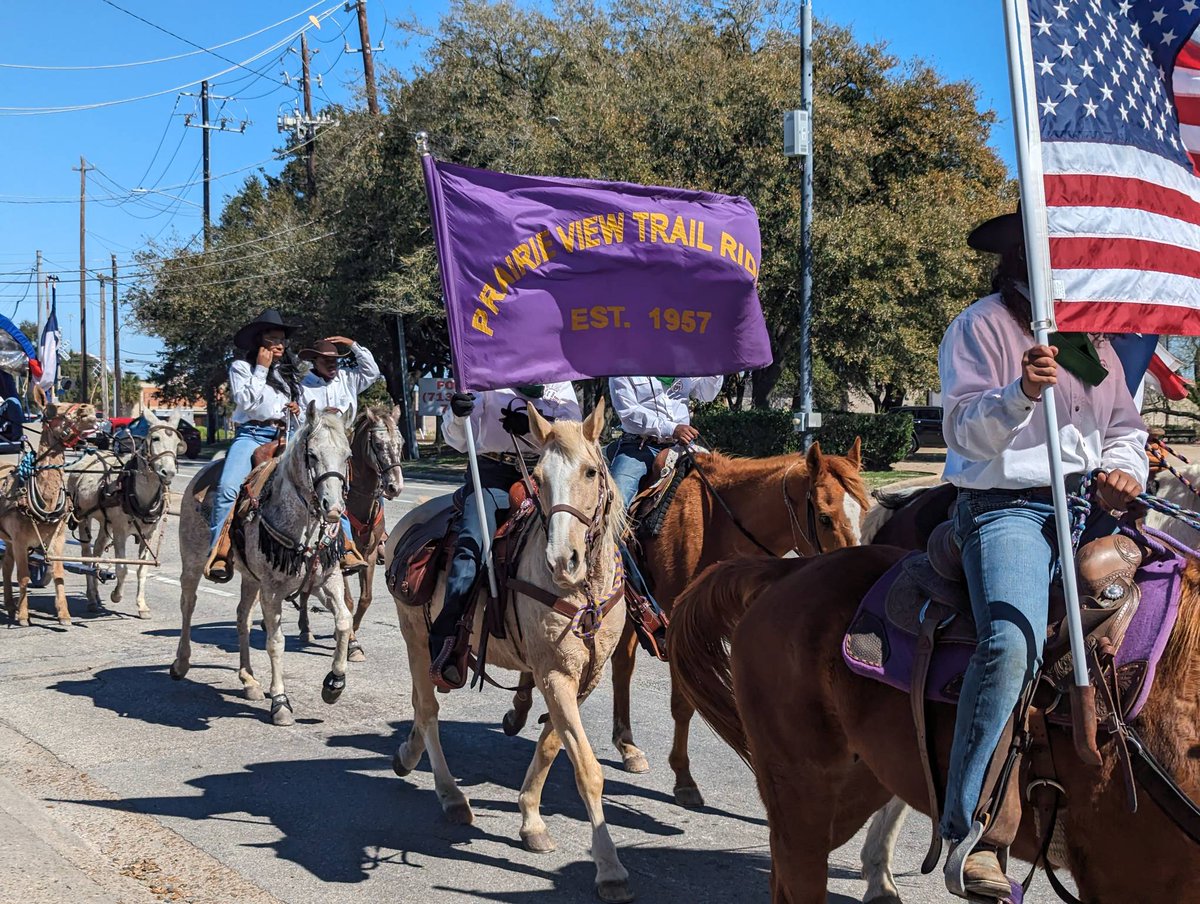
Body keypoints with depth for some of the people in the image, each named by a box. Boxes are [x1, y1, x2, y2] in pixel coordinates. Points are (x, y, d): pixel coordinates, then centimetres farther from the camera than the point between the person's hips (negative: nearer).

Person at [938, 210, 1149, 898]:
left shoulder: (1092, 337, 21)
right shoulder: (982, 325, 0)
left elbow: (1125, 426, 24)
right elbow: (963, 428, -11)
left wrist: (1126, 469, 3)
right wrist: (1020, 394, -29)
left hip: (1087, 506, 8)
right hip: (1006, 507, -8)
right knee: (1013, 641, -30)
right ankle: (969, 833, -28)